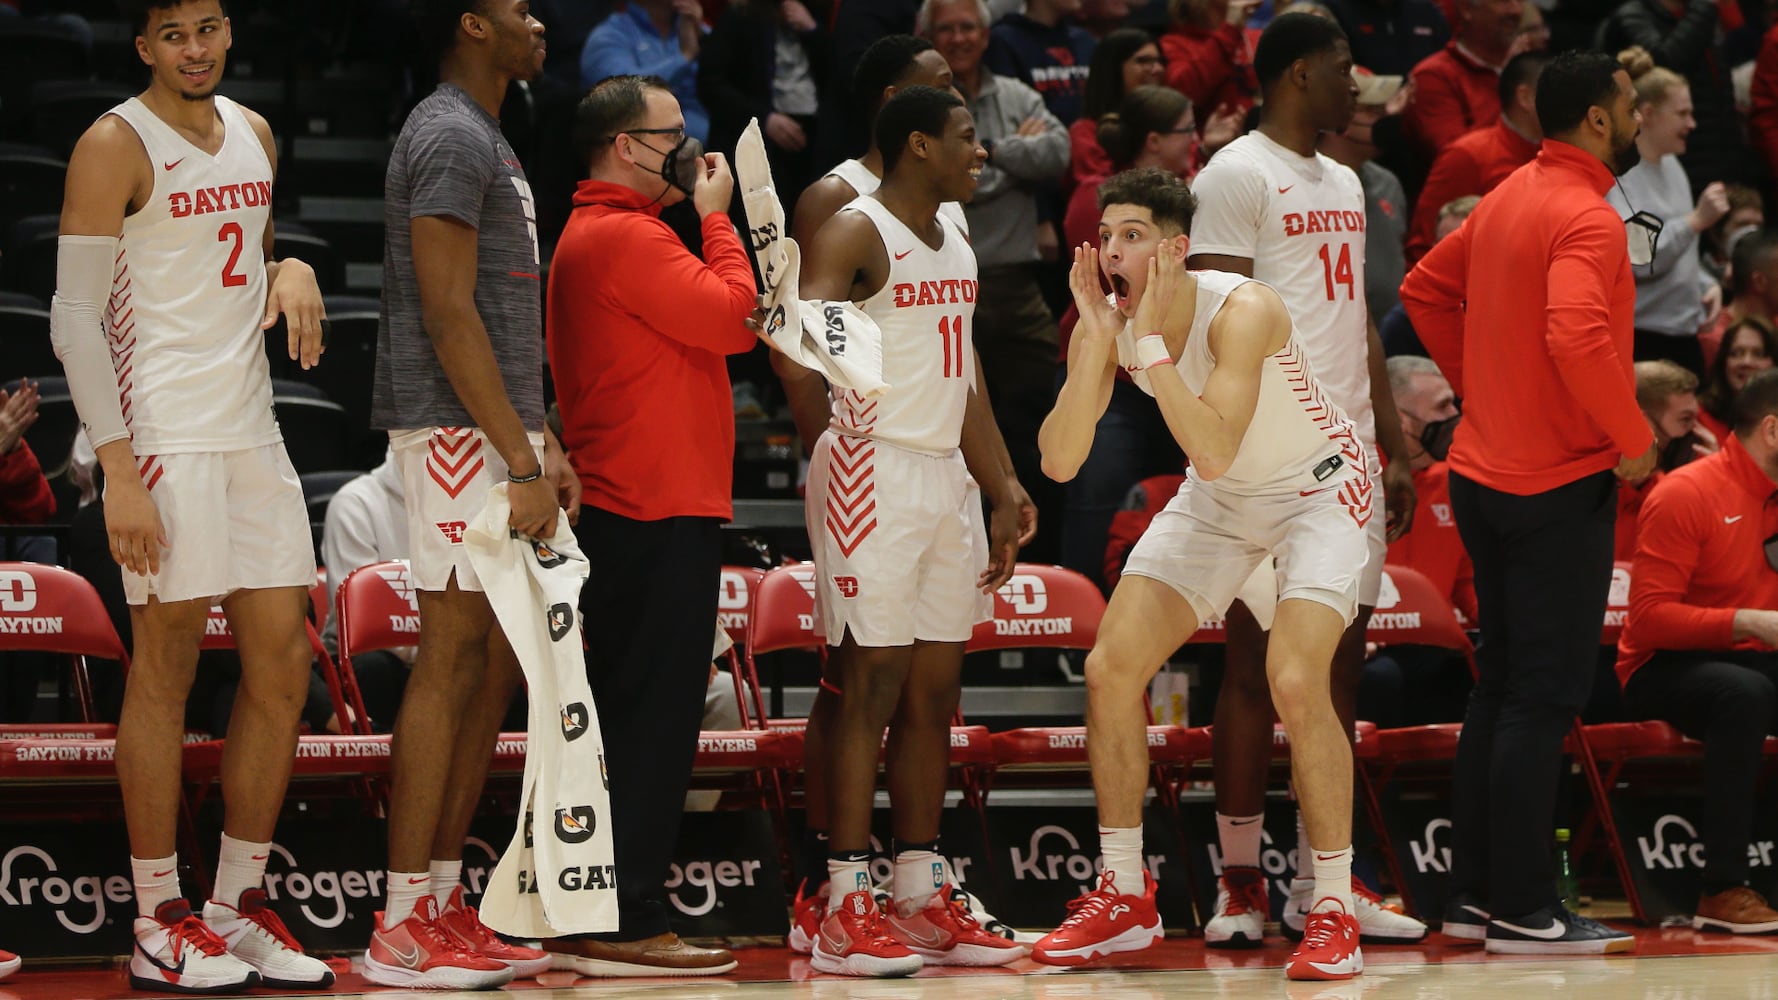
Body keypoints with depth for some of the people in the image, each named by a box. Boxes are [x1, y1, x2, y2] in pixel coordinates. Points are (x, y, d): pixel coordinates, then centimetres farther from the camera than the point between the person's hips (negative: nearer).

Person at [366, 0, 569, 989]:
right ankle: (405, 927, -8)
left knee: (495, 663, 11)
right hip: (458, 432, -10)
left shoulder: (486, 140, 19)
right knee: (454, 659, -10)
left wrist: (540, 445, 20)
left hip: (496, 430, 10)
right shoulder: (449, 139, -13)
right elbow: (446, 313, -20)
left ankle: (443, 900, 15)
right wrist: (518, 462, -21)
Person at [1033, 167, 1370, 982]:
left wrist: (1149, 340, -42)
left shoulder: (1242, 312, -32)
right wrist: (1098, 341, -29)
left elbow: (1212, 451, -43)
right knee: (1110, 668, -2)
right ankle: (1124, 898, 12)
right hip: (1219, 500, 7)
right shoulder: (1105, 328, -14)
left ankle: (1335, 915, -12)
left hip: (1318, 487, -6)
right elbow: (1059, 462, -20)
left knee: (1295, 682, -24)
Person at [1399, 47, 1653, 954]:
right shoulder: (1586, 219, -17)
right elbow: (1577, 336, -31)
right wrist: (1635, 440, -18)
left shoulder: (1507, 199, 10)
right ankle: (1523, 910, -3)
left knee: (1502, 683, 14)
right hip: (1560, 483, -9)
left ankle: (1475, 893, 18)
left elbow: (1425, 290, 20)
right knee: (1547, 694, -5)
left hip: (1485, 469, 9)